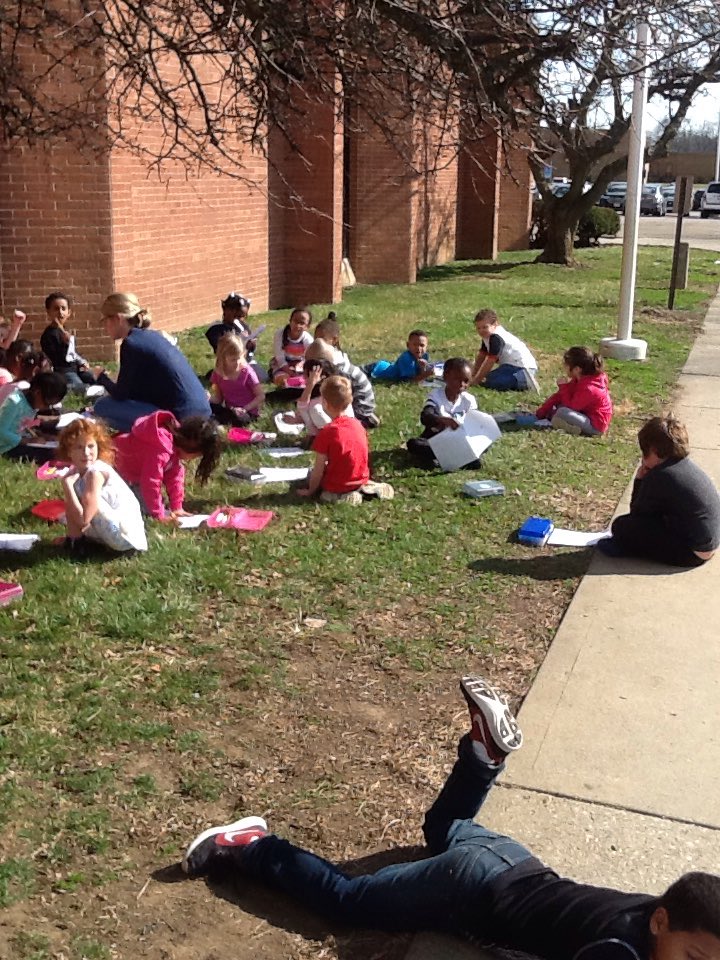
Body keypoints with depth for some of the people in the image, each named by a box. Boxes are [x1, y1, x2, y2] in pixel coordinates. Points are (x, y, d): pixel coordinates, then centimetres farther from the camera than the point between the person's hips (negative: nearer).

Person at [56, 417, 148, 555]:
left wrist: (67, 483, -22)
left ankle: (77, 543, -3)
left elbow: (83, 519, -26)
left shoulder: (95, 473, -20)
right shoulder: (79, 472, 6)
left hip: (126, 537, -10)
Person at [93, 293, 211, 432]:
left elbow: (121, 394, -2)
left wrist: (102, 378, 16)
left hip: (180, 418, -9)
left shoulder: (132, 343, -8)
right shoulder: (152, 336, 17)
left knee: (103, 406, -1)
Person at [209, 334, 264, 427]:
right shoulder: (218, 373, 0)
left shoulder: (247, 372, -11)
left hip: (247, 413, -4)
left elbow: (261, 396, -9)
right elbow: (217, 399, 4)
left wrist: (245, 409, -20)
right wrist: (209, 399, -19)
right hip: (230, 410, 4)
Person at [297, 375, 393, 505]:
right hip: (361, 479, 6)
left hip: (337, 486, -6)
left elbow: (318, 469, -16)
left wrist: (311, 491, -3)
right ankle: (366, 488, 9)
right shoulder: (358, 424, -4)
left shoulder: (327, 432, -22)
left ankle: (338, 496, -6)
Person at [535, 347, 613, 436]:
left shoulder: (588, 388, -28)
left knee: (563, 412, -30)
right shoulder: (580, 379, 2)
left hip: (595, 426, -10)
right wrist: (540, 412, 3)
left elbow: (571, 407, -20)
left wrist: (564, 387, -16)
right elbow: (559, 395, 5)